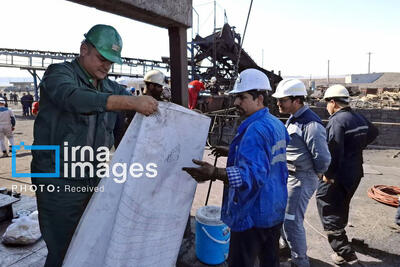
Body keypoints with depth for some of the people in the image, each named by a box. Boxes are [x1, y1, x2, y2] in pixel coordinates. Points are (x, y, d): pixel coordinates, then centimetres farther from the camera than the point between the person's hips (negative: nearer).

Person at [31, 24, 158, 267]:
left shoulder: (111, 88, 9)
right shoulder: (59, 73, -8)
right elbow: (74, 98, -30)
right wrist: (132, 102, -38)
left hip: (93, 179, 6)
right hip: (59, 181, -6)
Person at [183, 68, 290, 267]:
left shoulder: (254, 130, -24)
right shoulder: (276, 124, 7)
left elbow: (253, 174, -36)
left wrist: (215, 173, -48)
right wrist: (232, 153, 18)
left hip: (252, 215, -10)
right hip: (275, 211, 10)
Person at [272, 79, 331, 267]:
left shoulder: (310, 124, -24)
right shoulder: (293, 119, 7)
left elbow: (323, 158, -25)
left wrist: (317, 173, -8)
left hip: (301, 180, -10)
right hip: (287, 176, 10)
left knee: (292, 221, -1)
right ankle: (286, 246, 46)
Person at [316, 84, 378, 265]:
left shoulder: (337, 120, -20)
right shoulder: (359, 118, 7)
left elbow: (333, 150, -27)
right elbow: (373, 132, 27)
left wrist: (327, 173, -19)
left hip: (338, 175, -9)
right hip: (355, 173, 9)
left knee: (328, 210, -2)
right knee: (342, 207, 26)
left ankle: (344, 252, -3)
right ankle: (339, 235, 46)